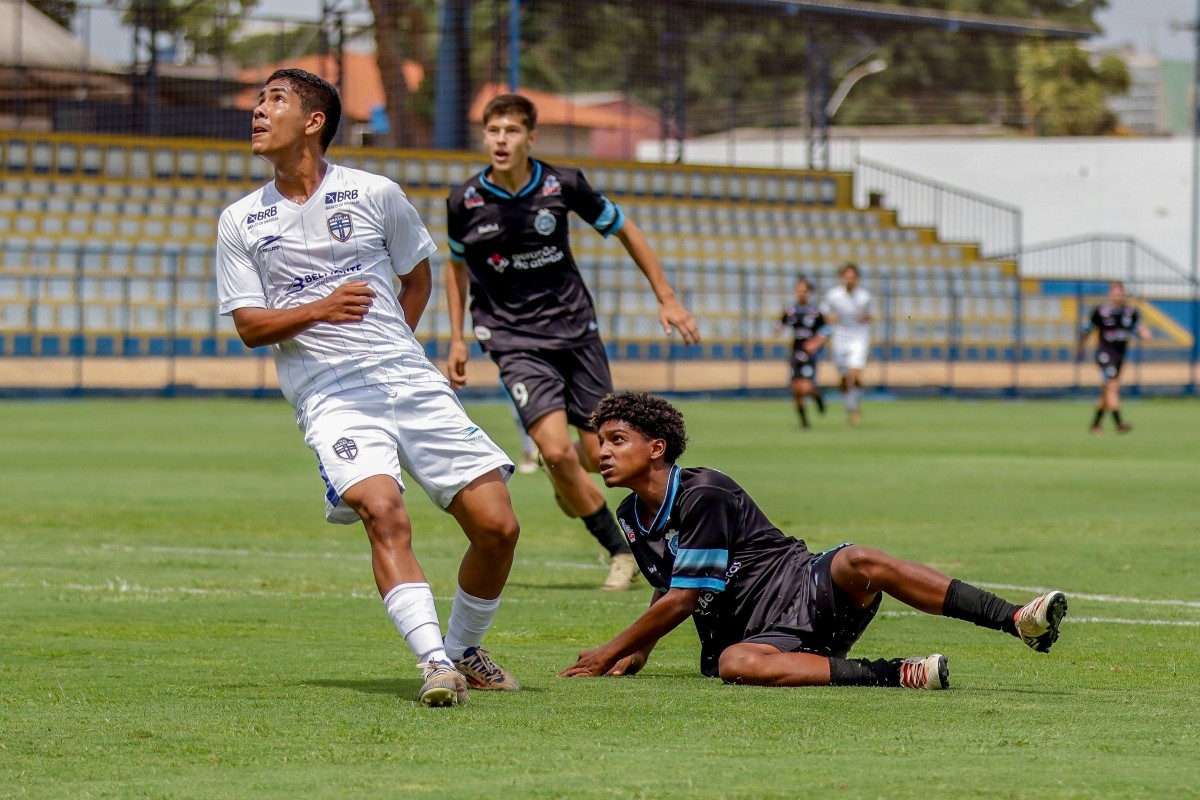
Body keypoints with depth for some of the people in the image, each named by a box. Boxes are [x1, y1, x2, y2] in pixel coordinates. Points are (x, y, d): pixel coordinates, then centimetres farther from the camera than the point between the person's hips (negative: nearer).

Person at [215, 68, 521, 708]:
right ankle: (435, 663, -34)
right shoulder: (241, 222, 7)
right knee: (383, 512, -29)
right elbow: (249, 325, 4)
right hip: (329, 395, -2)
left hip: (409, 378, 2)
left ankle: (464, 650, 17)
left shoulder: (375, 194, 6)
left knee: (497, 525, -6)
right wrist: (320, 310, -13)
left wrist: (390, 344, 11)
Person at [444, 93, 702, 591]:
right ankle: (620, 551, -3)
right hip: (514, 339, -2)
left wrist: (666, 298, 8)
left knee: (599, 456, 1)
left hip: (574, 327, 2)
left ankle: (567, 479, 40)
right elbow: (457, 264, 13)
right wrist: (457, 340, 12)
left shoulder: (563, 185, -7)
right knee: (556, 450, -19)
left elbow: (624, 230, 7)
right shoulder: (464, 202, -6)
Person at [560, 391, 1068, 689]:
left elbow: (683, 600, -13)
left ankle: (1018, 621, -38)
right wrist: (637, 651, 12)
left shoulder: (703, 494, -13)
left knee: (859, 563, -38)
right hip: (763, 634, 5)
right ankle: (892, 675, -32)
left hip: (809, 589, -5)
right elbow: (667, 592, 29)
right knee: (733, 665, -34)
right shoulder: (632, 519, 11)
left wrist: (609, 654, -6)